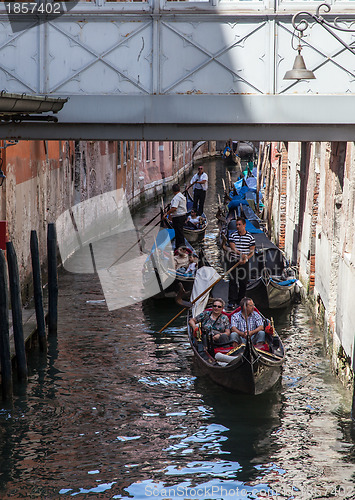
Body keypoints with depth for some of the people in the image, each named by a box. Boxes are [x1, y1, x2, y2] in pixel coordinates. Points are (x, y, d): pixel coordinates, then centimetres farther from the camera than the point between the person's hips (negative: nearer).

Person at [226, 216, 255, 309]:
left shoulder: (250, 236, 1)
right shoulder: (233, 235, 0)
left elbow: (252, 251, 2)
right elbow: (233, 248, -8)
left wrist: (246, 258, -14)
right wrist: (241, 254, -24)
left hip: (245, 262, 1)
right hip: (234, 261, -1)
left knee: (244, 282, 3)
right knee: (233, 281, -7)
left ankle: (240, 301, 15)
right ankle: (232, 302, -9)